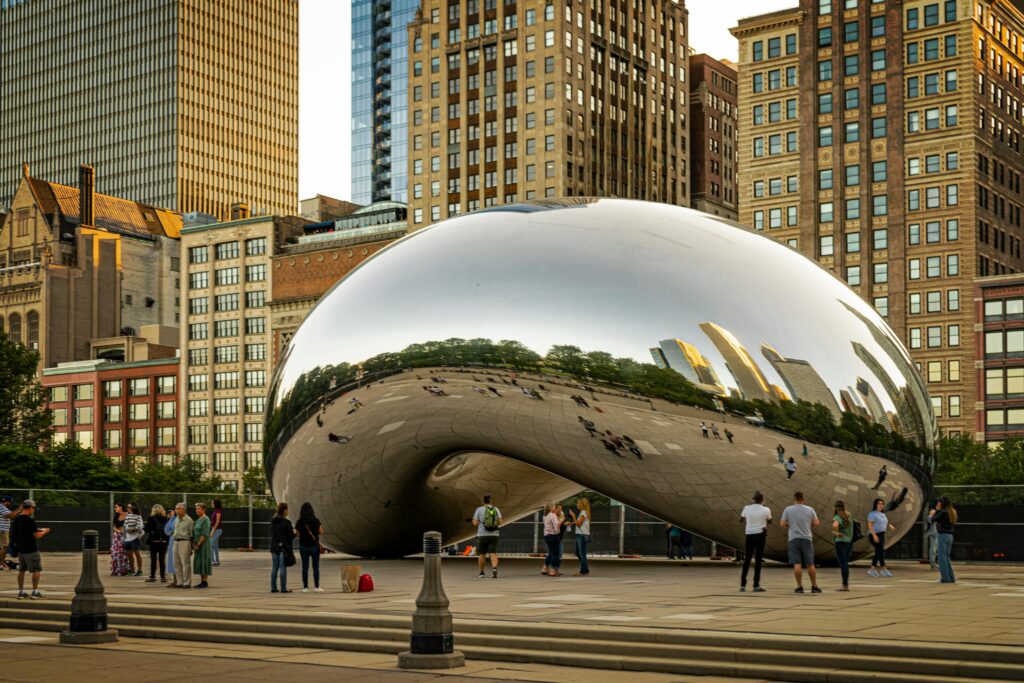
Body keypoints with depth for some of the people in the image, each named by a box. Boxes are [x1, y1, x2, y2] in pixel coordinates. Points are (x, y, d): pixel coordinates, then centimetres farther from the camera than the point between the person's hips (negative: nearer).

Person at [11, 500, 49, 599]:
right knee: (36, 570, 0)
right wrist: (44, 531, 2)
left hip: (20, 549, 8)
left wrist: (37, 530, 20)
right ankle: (35, 592, -1)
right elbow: (37, 535, -17)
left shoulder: (16, 519, 7)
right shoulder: (30, 520, -18)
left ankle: (21, 592, 17)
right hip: (31, 549, -8)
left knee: (21, 570, 14)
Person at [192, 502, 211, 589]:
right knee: (198, 562, 8)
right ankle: (202, 581, 12)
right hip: (197, 544, 9)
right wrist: (194, 543, 4)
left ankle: (205, 582, -5)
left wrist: (198, 544, -17)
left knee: (203, 562, -7)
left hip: (203, 544, -9)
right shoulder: (198, 520, 16)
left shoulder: (205, 519, -12)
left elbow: (205, 534, -18)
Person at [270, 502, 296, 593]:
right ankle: (283, 588, 0)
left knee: (274, 568, 10)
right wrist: (294, 532, 10)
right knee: (283, 568, -1)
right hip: (284, 547, -6)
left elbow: (272, 533, 12)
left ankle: (273, 587, 12)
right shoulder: (286, 522, -14)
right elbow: (291, 536, -13)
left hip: (274, 547, 6)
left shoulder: (272, 520, 5)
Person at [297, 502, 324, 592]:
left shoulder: (299, 522, -5)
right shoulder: (315, 521, -9)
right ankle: (316, 587, 5)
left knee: (305, 567, 6)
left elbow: (298, 534, 1)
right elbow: (321, 532, -1)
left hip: (303, 546, 2)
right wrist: (320, 526, 17)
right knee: (316, 567, 6)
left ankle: (305, 587, 5)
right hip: (314, 546, -2)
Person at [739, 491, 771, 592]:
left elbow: (741, 519, 11)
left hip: (749, 534, 2)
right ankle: (756, 585, -2)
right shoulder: (766, 510, -6)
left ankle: (742, 585, 8)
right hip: (760, 534, -2)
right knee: (758, 559, 1)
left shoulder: (747, 508, -2)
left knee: (747, 559, 9)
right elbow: (769, 521, 11)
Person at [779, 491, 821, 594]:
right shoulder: (810, 509, 2)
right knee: (810, 564, 8)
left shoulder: (788, 510, -1)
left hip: (794, 539, -1)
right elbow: (816, 523, 2)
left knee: (797, 564, -2)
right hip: (807, 539, 1)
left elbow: (782, 524, -1)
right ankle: (814, 586, 13)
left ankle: (799, 586, -4)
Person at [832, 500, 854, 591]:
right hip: (849, 542, 7)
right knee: (845, 564, 16)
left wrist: (836, 533, -18)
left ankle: (845, 585, -2)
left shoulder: (837, 517, -13)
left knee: (843, 564, -3)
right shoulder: (849, 516, 9)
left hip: (841, 542, -7)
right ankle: (846, 583, 20)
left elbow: (835, 525, -35)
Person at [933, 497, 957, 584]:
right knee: (947, 557, 15)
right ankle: (951, 577, 15)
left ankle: (945, 577, -3)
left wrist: (936, 510, 1)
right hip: (950, 536, 8)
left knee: (942, 557, -2)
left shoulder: (942, 512, -13)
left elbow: (933, 520, -12)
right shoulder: (952, 512, 11)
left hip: (943, 535, -8)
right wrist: (938, 510, 11)